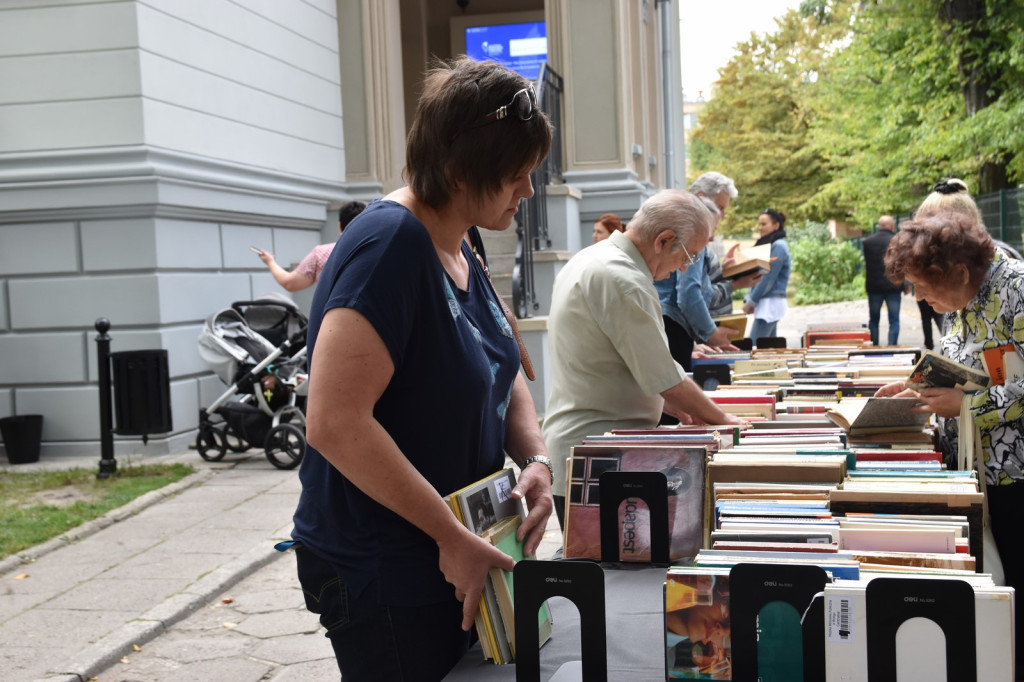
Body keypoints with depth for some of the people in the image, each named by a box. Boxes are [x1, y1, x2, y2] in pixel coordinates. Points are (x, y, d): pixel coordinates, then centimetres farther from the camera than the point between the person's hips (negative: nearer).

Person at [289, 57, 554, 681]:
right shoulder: (390, 245, -23)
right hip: (382, 576, -9)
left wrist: (536, 459, -4)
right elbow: (335, 422, -30)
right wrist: (451, 536, -24)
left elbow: (504, 372, 15)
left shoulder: (458, 250, 6)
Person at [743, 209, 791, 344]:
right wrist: (748, 299, 8)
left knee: (754, 346, -13)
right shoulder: (767, 244, 18)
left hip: (771, 302, -10)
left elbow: (768, 278, -16)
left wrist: (751, 301, -10)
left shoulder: (778, 246, -11)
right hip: (766, 302, 10)